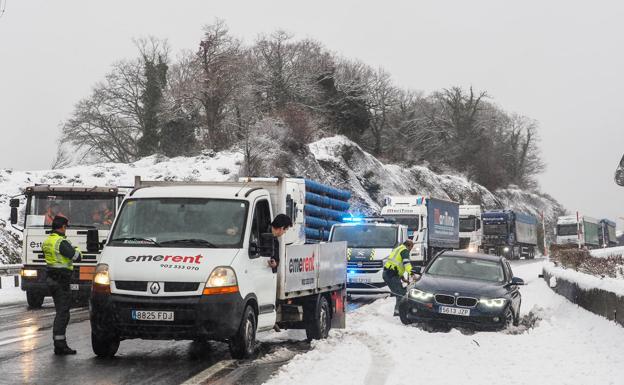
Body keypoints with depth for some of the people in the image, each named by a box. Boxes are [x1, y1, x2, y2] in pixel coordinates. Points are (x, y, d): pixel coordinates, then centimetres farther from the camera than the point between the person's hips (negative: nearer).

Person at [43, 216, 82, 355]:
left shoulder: (47, 241, 11)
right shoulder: (61, 242, -18)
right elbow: (76, 257, -18)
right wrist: (77, 250, 4)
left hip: (51, 279, 9)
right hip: (61, 281, -9)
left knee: (61, 311, 16)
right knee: (63, 312, -7)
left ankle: (60, 343, 19)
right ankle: (59, 344, -9)